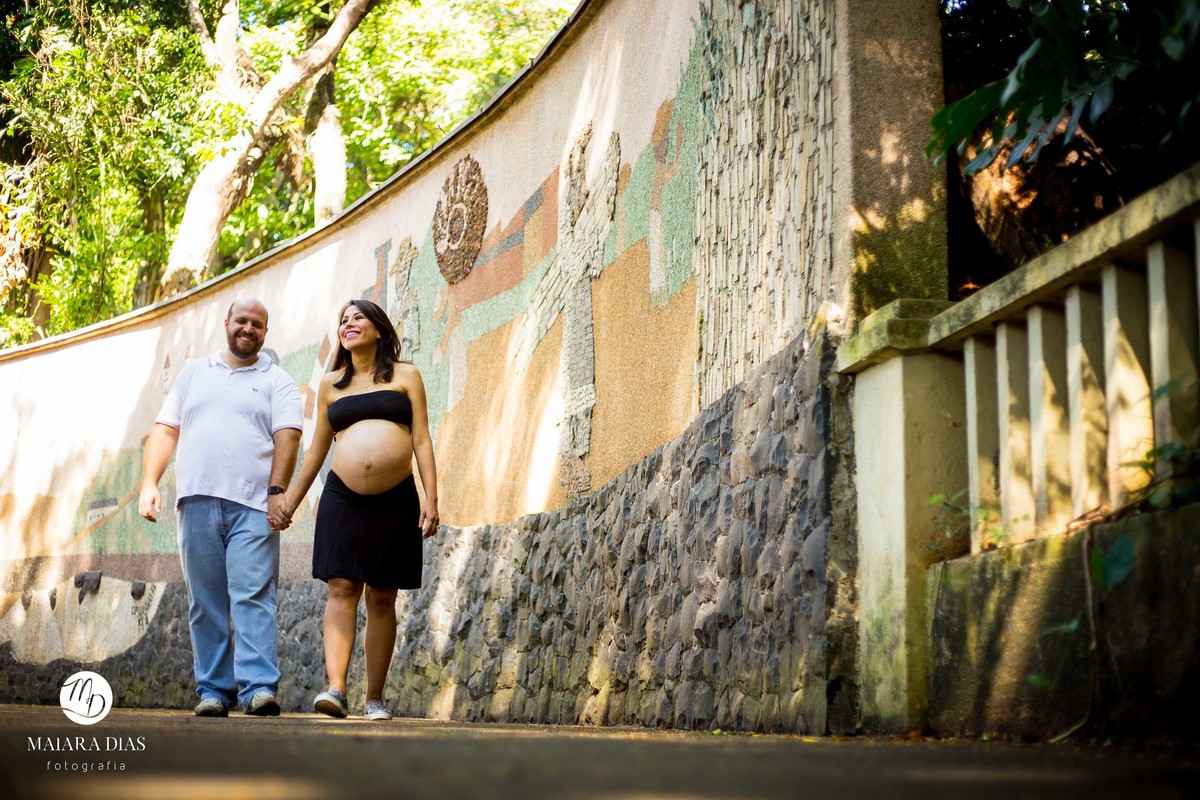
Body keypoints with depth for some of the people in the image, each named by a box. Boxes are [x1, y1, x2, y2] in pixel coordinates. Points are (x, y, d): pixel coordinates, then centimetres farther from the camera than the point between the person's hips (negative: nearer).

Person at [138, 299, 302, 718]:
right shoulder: (194, 373, 20)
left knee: (253, 597, -12)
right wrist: (149, 482, 5)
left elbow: (287, 437, -2)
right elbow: (165, 431, 17)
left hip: (253, 507, -3)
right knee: (206, 602, 4)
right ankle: (213, 690, 8)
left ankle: (260, 689, -18)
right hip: (197, 502, 3)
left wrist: (277, 491, -15)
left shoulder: (276, 381, 10)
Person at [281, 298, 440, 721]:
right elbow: (316, 450, 19)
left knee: (381, 598, 2)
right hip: (343, 498, 1)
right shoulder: (331, 384, 14)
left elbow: (421, 440, 3)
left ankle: (375, 698, 5)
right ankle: (335, 687, -19)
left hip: (395, 500, -1)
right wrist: (288, 502, 16)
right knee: (341, 589, -10)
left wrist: (431, 499, -6)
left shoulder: (404, 376, 9)